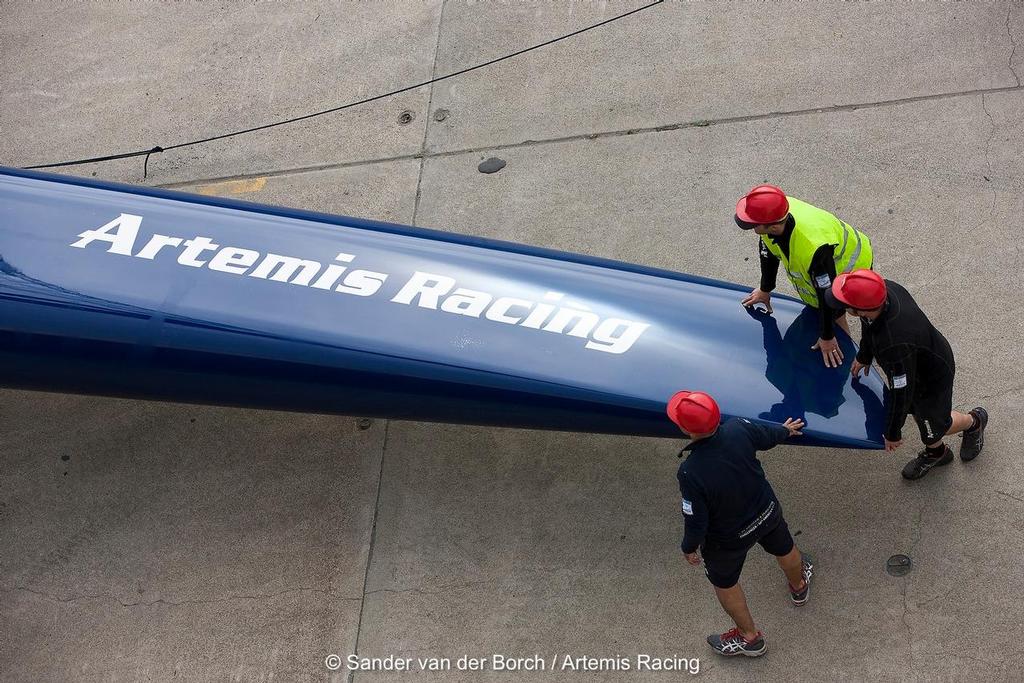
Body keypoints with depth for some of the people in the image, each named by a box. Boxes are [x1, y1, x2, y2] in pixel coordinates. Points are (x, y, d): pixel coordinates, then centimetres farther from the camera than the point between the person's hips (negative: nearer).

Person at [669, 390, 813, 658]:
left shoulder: (691, 473, -42)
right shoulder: (738, 429, -29)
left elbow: (696, 521, -27)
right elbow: (768, 436, -4)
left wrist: (689, 547, -4)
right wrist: (786, 430, 21)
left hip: (728, 540, -4)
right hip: (767, 512, 5)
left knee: (724, 584, 27)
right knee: (784, 549, 36)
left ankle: (750, 637, 49)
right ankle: (799, 586, 69)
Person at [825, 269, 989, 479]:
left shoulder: (894, 346, -49)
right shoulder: (884, 289, -27)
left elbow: (901, 391, -32)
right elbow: (869, 323, -1)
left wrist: (892, 433, -14)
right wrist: (864, 356, 18)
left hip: (932, 379, -7)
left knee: (934, 426, 22)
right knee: (916, 409, 30)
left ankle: (974, 422, 52)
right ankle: (936, 453, 57)